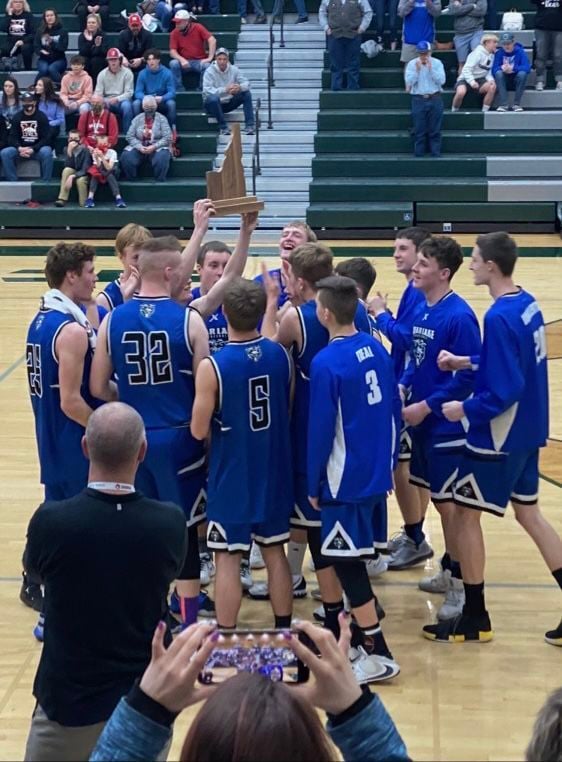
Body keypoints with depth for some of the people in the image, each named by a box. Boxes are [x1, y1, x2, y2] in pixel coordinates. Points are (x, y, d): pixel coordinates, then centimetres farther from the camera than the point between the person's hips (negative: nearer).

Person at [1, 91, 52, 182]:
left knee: (46, 153, -36)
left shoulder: (41, 117, -3)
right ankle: (13, 181, -19)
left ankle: (45, 183, -26)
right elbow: (12, 137, 1)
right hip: (21, 149, 3)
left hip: (38, 148, -3)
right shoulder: (17, 117, 5)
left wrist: (33, 149, -22)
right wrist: (19, 148, -19)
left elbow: (46, 138, -9)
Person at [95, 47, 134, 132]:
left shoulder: (127, 73, -3)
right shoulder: (102, 74, 5)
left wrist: (116, 99, -23)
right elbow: (98, 93, 1)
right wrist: (104, 101, -23)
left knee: (126, 105, -37)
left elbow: (129, 93, -7)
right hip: (107, 101, 2)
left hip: (122, 100, -2)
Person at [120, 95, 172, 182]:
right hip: (139, 148, 2)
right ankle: (130, 180, -12)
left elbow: (167, 138, -6)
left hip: (157, 148, -2)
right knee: (126, 156, -26)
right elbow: (130, 136, 3)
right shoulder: (137, 119, 10)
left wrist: (154, 147, -18)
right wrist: (139, 147, -15)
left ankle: (159, 181, -22)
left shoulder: (161, 119, 3)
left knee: (162, 157, -36)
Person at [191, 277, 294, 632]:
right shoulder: (281, 355, -5)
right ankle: (284, 634, 25)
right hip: (274, 470, 5)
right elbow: (289, 412, 7)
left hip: (231, 475, -5)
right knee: (275, 552, 16)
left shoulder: (213, 366, -19)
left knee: (228, 558, 4)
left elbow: (199, 431, -14)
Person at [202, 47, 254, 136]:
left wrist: (240, 87, -33)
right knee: (213, 98, -37)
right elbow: (207, 90, -27)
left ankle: (250, 125, -17)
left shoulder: (233, 69, -3)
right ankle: (223, 127, -25)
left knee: (247, 93, -14)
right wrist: (225, 90, -40)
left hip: (228, 103, 4)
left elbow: (246, 83, -8)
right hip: (214, 105, -4)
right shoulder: (210, 71, -15)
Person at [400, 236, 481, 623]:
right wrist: (401, 386, -1)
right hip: (424, 423, 8)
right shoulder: (422, 311, 6)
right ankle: (451, 570, 33)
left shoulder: (458, 316, -19)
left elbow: (469, 375, -21)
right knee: (440, 501, 18)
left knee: (449, 505, 1)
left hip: (447, 427, -8)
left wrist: (427, 406, -19)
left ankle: (461, 587, 12)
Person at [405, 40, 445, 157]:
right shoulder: (412, 64, 3)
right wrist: (417, 69, -15)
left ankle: (436, 153, 8)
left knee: (435, 130, 2)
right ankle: (419, 154, 9)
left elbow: (441, 80, -9)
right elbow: (409, 82, -6)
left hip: (435, 99, 0)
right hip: (418, 99, 0)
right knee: (419, 130, 2)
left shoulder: (437, 63, 2)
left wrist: (430, 68, -15)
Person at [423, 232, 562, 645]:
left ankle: (474, 618, 14)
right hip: (527, 431, 9)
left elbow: (505, 390, -26)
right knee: (529, 513, 17)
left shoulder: (500, 317, -25)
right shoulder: (527, 303, 3)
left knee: (466, 514, 5)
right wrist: (468, 361, 10)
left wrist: (466, 409, -13)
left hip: (499, 436, -9)